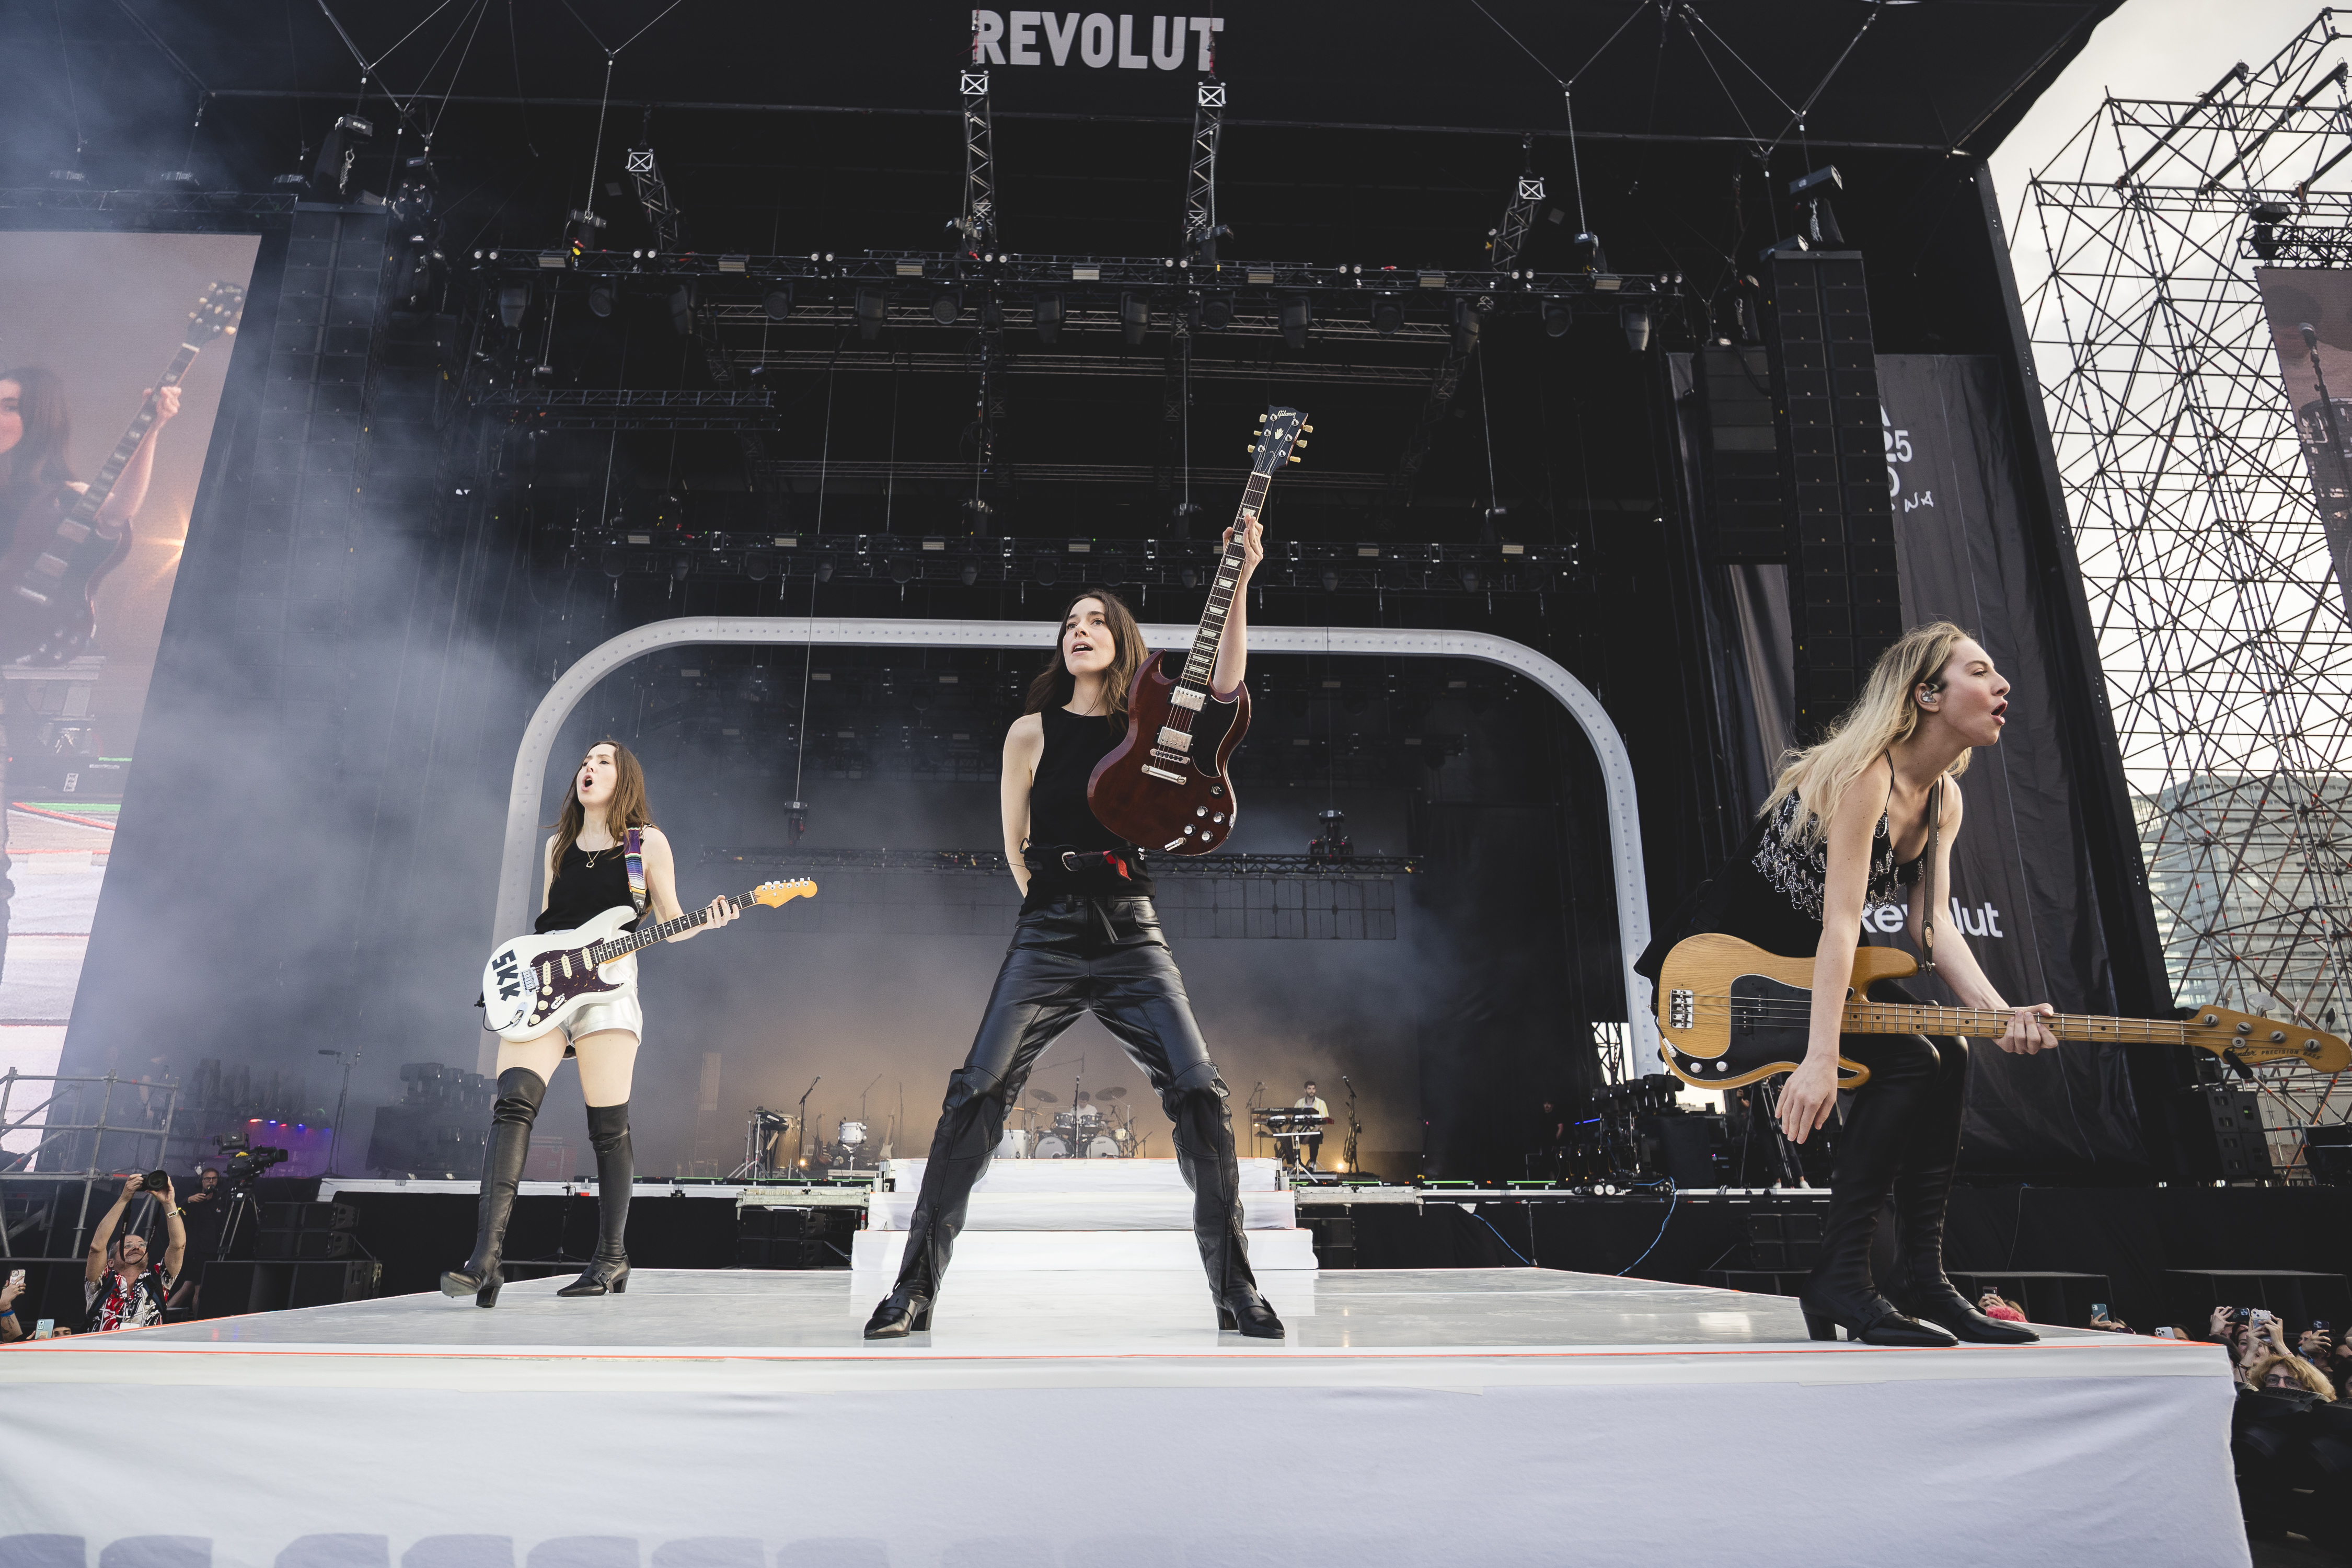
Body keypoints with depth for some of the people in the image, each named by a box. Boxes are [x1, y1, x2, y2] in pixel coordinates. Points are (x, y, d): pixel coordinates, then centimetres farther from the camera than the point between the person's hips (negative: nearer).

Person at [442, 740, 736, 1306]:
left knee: (608, 1127, -2)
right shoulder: (558, 844, 20)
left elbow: (671, 924, 7)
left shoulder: (648, 843, 8)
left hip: (607, 986, -3)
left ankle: (611, 1257, 11)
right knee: (513, 1103, -17)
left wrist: (707, 920, -13)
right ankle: (486, 1259, -22)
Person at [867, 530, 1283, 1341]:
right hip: (1046, 936, 0)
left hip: (1133, 937, 1)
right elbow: (1014, 847, 16)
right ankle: (915, 1288, 1)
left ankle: (1234, 1288, 2)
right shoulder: (1031, 733, 8)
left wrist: (1240, 582, -16)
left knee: (1200, 1092, -12)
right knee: (976, 1094, -10)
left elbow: (1225, 685, -8)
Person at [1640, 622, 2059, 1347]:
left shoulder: (1943, 799, 7)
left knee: (1949, 1056, -6)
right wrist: (1821, 1058, -34)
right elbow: (1841, 921, -29)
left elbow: (1932, 923, 0)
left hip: (1802, 968, 9)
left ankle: (1925, 1280, 2)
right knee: (1909, 1061, -21)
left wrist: (1999, 1011, -18)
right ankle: (1840, 1280, -13)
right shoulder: (1865, 773, -21)